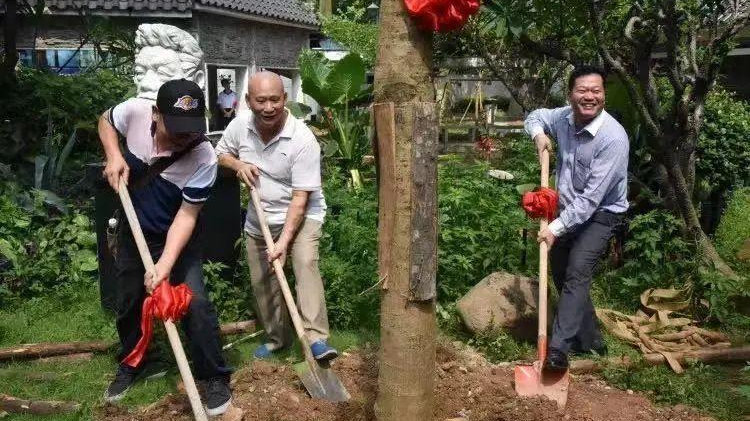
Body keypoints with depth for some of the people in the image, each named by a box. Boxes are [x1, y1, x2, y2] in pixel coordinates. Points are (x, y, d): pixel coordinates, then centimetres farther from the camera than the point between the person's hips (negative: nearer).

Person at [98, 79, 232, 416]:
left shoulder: (203, 160, -32)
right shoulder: (135, 112, -24)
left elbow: (186, 216, -28)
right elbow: (105, 120, 0)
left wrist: (165, 265, -36)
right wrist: (114, 156, -17)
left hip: (175, 238, -3)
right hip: (133, 232, 4)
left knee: (195, 303, -12)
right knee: (128, 303, 16)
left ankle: (213, 378, 7)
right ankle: (131, 366, 41)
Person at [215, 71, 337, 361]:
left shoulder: (302, 139, -26)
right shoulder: (240, 125, -10)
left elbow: (300, 198, -26)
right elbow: (221, 154, 10)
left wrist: (284, 240, -32)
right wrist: (238, 164, -13)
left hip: (301, 215, -5)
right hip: (259, 219, 5)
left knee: (306, 262, -29)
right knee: (262, 282, 11)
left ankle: (316, 338, -33)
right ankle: (277, 337, 30)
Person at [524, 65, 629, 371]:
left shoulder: (613, 137, -27)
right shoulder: (564, 118, -8)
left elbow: (592, 196, -29)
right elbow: (536, 116, 17)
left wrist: (556, 228, -28)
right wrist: (538, 134, -7)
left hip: (600, 214, -7)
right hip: (569, 209, 8)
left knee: (577, 274, -23)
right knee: (560, 273, 14)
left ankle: (558, 349, -26)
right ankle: (590, 340, 27)